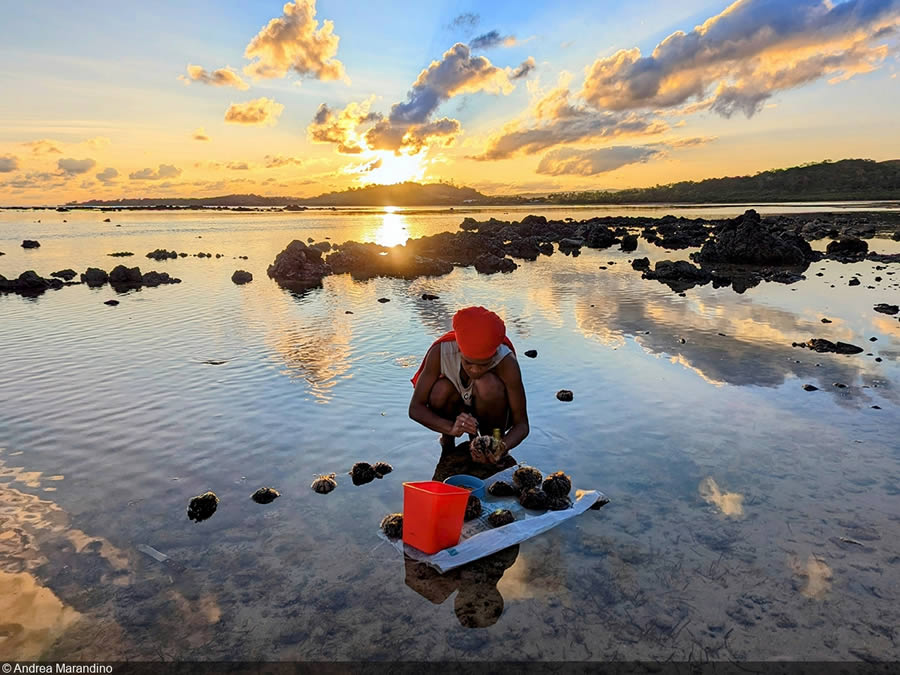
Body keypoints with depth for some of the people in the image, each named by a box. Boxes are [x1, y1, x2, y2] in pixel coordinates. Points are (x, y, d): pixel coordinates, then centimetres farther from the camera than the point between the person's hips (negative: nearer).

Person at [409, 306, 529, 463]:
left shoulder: (506, 362, -31)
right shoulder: (440, 351, -29)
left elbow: (521, 424, -25)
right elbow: (415, 408, -27)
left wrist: (502, 447, -47)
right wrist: (451, 428, -45)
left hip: (488, 413, -1)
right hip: (456, 414, 2)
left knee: (488, 384, -33)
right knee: (441, 389, -31)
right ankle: (447, 443, -1)